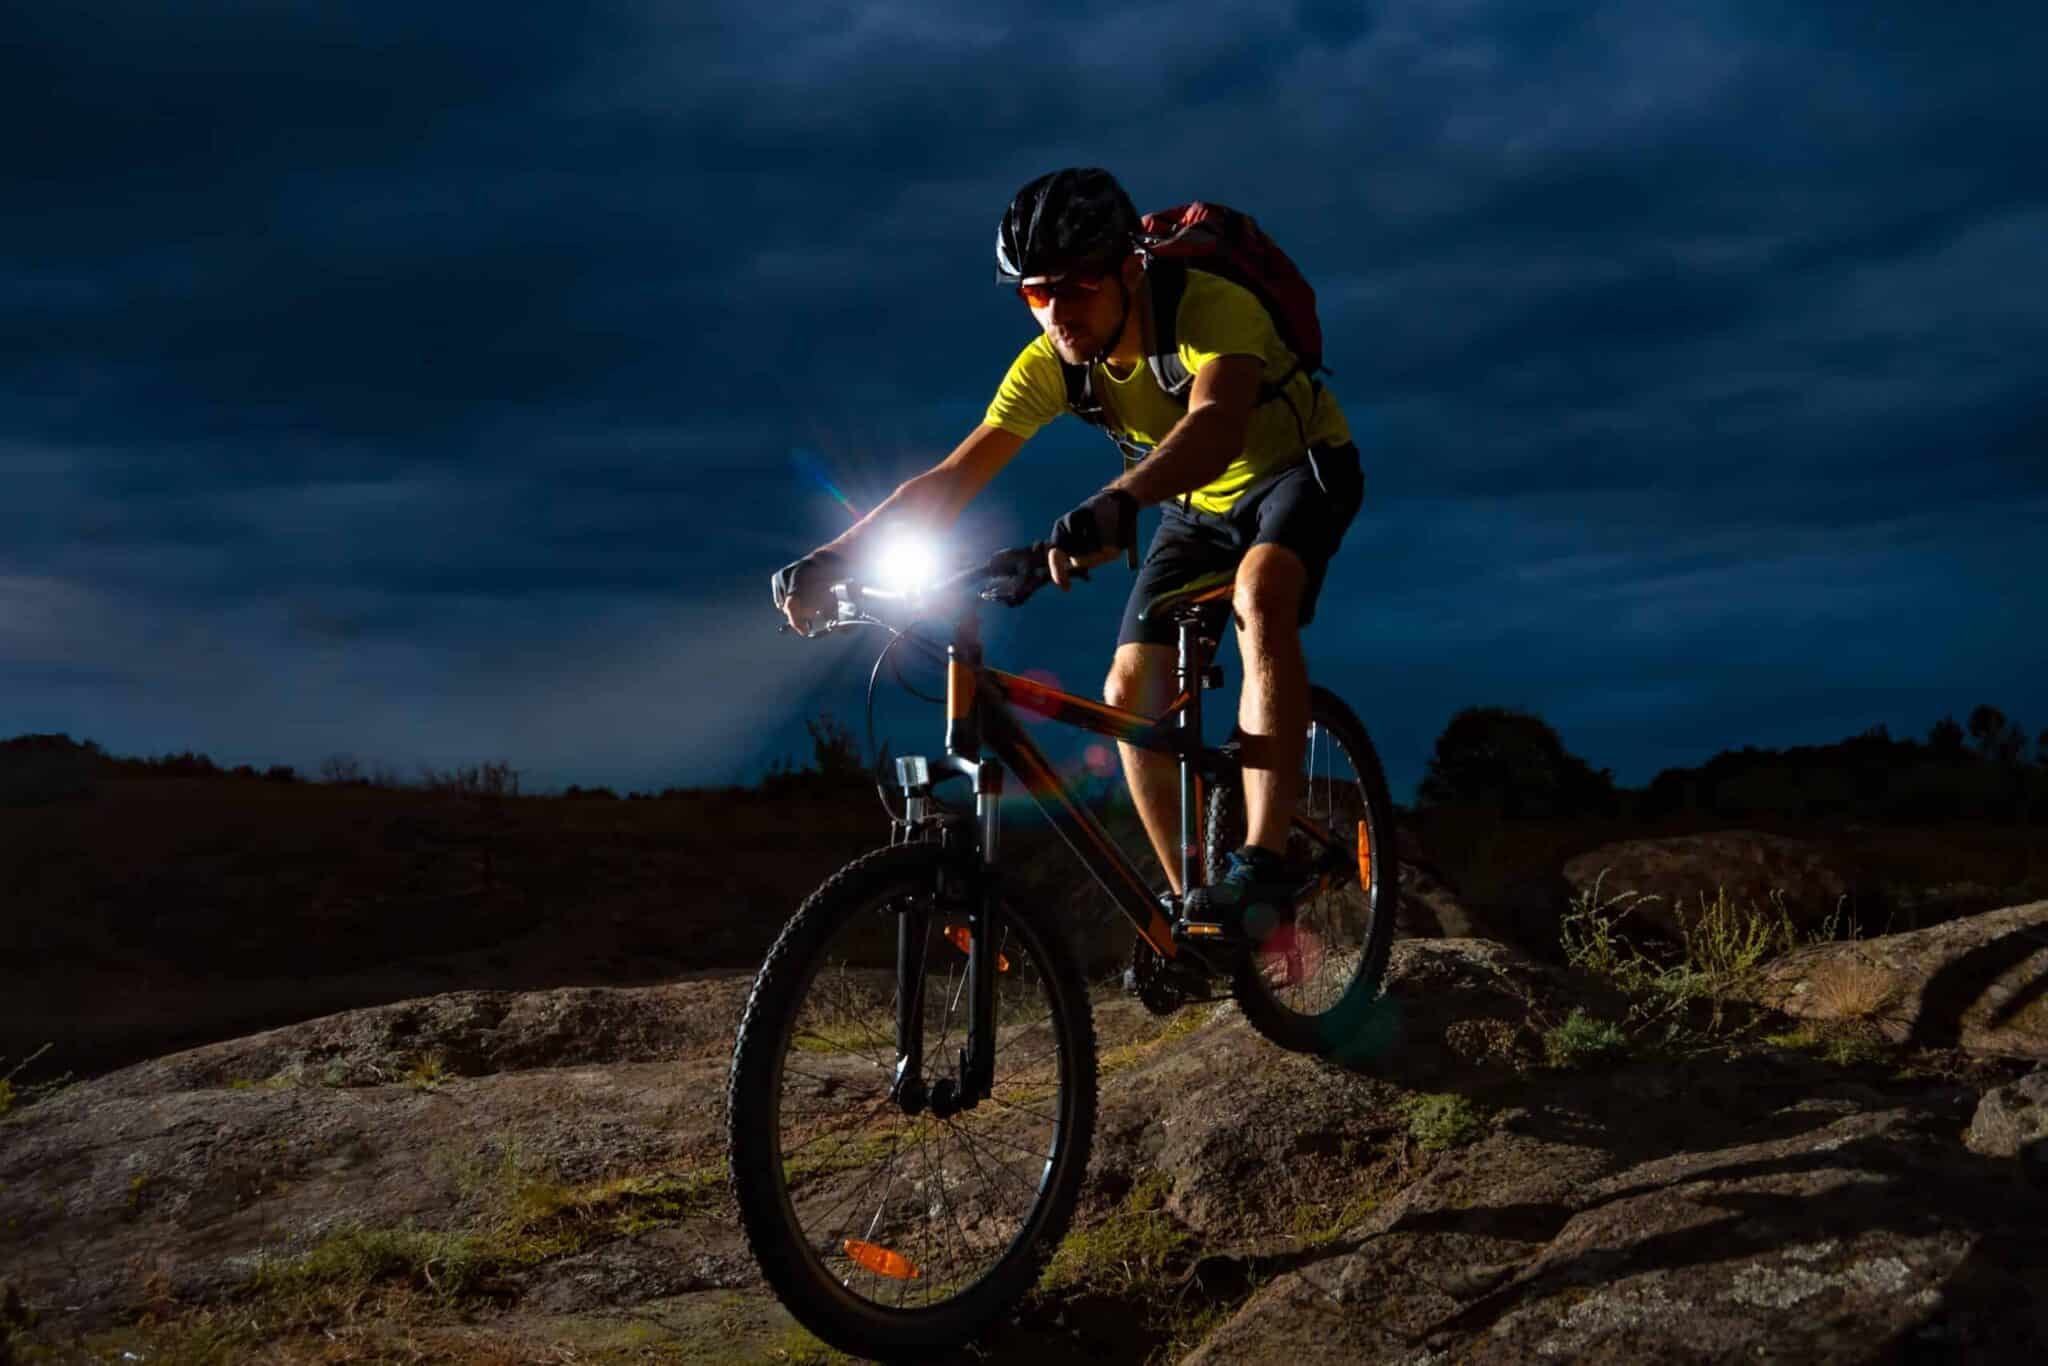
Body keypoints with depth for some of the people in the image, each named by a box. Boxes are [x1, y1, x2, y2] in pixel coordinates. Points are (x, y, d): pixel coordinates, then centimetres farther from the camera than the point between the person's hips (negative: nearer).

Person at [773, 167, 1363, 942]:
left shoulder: (1209, 308, -35)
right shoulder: (1049, 366, -18)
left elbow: (1216, 425, -55)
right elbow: (948, 482, -21)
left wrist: (1115, 504, -73)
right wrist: (833, 559, -34)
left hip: (1302, 469, -6)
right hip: (1198, 507, 6)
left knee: (1259, 593, -37)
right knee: (1130, 695, -6)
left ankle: (1261, 864, -38)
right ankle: (1191, 907, 8)